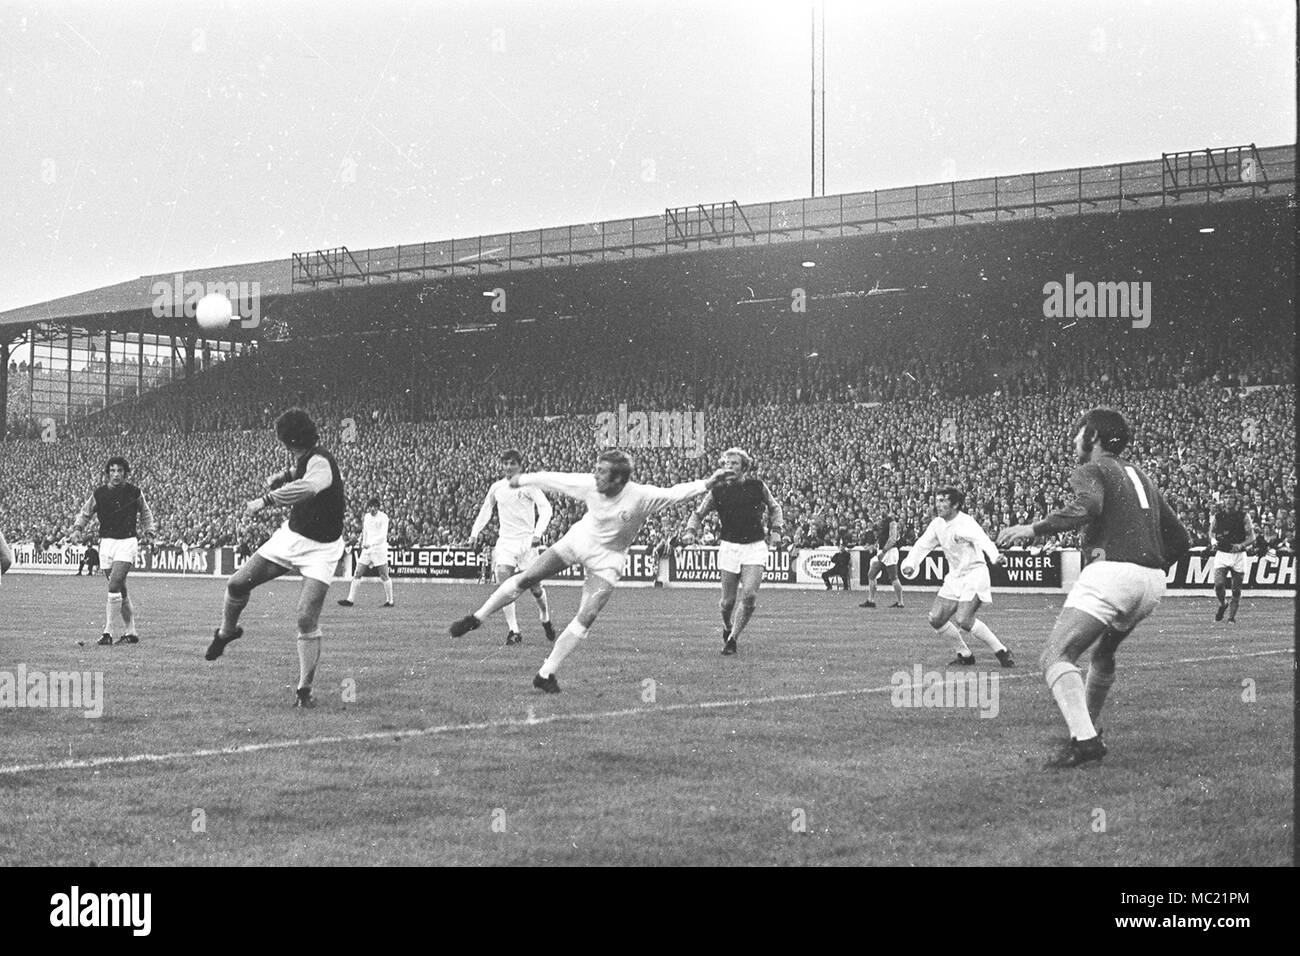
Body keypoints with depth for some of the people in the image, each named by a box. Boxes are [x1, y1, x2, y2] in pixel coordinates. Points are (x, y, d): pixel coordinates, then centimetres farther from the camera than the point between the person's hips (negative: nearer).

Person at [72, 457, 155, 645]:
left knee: (114, 588, -16)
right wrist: (78, 527, -1)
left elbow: (145, 512, 17)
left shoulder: (134, 492, -2)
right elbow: (85, 513, 14)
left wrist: (147, 529, 10)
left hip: (127, 542, -3)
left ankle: (107, 631, -13)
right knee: (121, 590, 8)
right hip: (106, 543, 3)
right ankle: (131, 632, 16)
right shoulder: (99, 493, 1)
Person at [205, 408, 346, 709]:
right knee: (237, 584, 3)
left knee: (307, 620, -15)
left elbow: (306, 488, -49)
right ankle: (227, 632, 34)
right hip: (291, 535, 8)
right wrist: (282, 476, 11)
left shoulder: (320, 462, -24)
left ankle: (304, 690, -2)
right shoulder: (306, 459, 1)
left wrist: (265, 501, -46)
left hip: (320, 548, -8)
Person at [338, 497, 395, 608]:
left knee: (384, 576, -2)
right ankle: (350, 600, 1)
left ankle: (389, 601, 7)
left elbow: (383, 535, -18)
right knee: (357, 574, 0)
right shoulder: (366, 517, 11)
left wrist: (370, 544, -29)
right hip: (367, 549, 6)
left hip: (380, 548, -6)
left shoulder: (383, 517, -9)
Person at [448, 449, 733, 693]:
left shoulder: (641, 497, -28)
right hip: (579, 539, 2)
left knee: (587, 618, -14)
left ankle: (546, 674, -5)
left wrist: (707, 484, -47)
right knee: (527, 578, -5)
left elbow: (676, 493, -31)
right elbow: (554, 479, -6)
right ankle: (476, 618, 13)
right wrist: (522, 480, 7)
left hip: (607, 558, -2)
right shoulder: (589, 485, -19)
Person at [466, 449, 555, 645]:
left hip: (526, 540, -3)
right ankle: (513, 631, -18)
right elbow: (486, 509, 25)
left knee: (535, 585, 0)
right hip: (505, 541, 3)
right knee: (503, 577, -18)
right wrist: (475, 532, 16)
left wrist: (538, 533, -24)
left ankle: (545, 620, 32)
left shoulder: (529, 485, -4)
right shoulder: (496, 487, 9)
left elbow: (546, 508, -12)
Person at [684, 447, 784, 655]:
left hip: (755, 546, 0)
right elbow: (698, 513, 11)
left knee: (750, 595, -15)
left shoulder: (757, 486, 0)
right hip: (729, 546, 0)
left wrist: (776, 530, 3)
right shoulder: (718, 491, -1)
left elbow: (774, 507, 16)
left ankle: (733, 638, 0)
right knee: (728, 601, 1)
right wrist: (691, 530, -7)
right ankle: (727, 627, 35)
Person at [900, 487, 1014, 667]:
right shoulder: (937, 524, 4)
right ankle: (965, 654, 18)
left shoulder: (965, 523, -20)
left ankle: (1001, 652, -6)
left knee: (963, 620, -22)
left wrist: (995, 556, -57)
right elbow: (923, 545, 12)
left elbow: (981, 539, -37)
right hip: (954, 577, 8)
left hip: (975, 574, -8)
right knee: (936, 619, 1)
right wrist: (910, 564, -6)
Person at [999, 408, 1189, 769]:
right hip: (1153, 582, 9)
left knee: (1056, 656, -15)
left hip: (1111, 573, -8)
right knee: (1103, 652, 31)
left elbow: (1088, 506, -20)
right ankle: (1087, 726, 37)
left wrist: (1033, 529, -15)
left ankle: (1085, 739, -34)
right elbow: (1180, 539, 27)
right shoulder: (1140, 476, 28)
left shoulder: (1091, 470, 5)